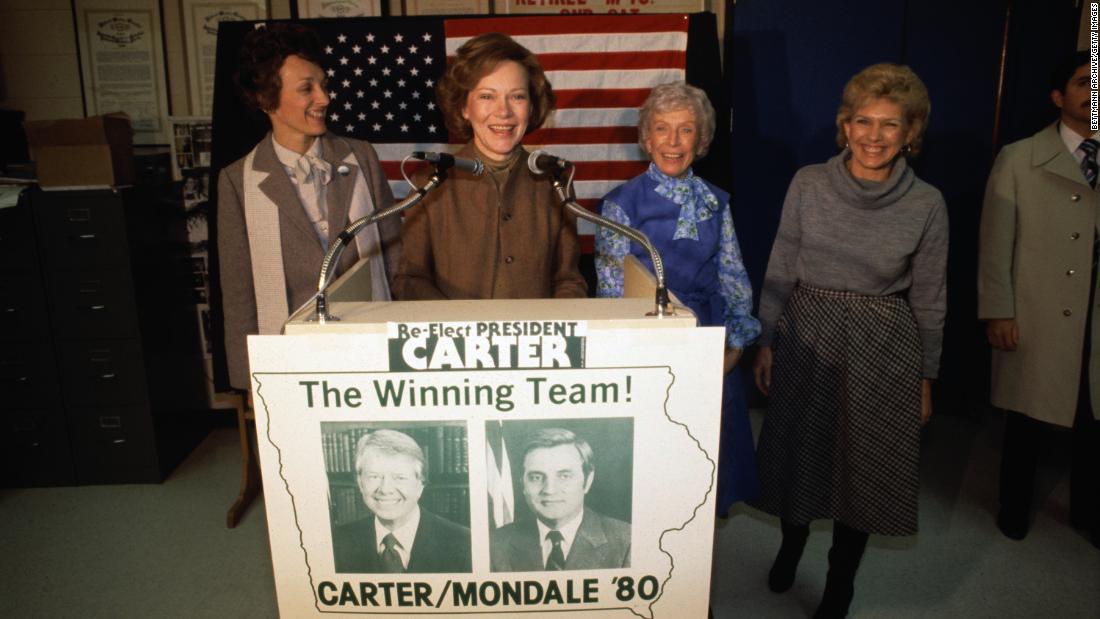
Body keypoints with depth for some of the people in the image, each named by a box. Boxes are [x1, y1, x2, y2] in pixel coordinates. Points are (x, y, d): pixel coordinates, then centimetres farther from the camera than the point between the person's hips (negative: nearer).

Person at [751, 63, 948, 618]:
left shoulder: (927, 205, -7)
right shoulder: (808, 184, -6)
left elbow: (929, 299, 1)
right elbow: (780, 270, 0)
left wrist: (926, 377, 5)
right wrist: (766, 341, 1)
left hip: (882, 349, 0)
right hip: (806, 340, 1)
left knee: (863, 465, 12)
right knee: (797, 453, 15)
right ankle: (792, 543, 46)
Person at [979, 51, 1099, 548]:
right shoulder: (1019, 160, 0)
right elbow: (995, 243, -4)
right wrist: (997, 313, -9)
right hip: (1037, 321, -3)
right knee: (1029, 422, 9)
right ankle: (1014, 508, 31)